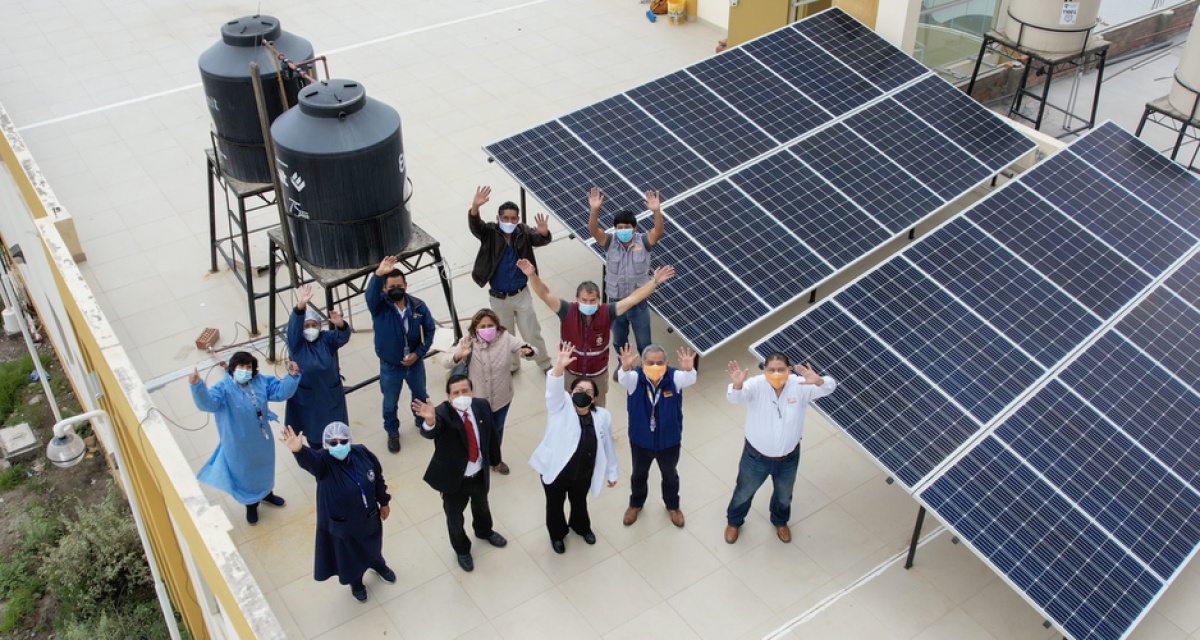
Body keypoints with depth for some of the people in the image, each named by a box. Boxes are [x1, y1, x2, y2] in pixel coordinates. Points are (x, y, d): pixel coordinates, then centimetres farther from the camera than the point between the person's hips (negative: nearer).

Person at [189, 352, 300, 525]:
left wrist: (292, 376, -24)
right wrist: (197, 385, -62)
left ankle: (266, 493, 57)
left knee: (264, 467, 28)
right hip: (240, 444, -4)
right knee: (245, 473, 18)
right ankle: (251, 504, 44)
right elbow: (207, 403, -43)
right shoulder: (224, 388, -26)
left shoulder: (260, 382, -11)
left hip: (262, 439, 5)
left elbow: (281, 392, -6)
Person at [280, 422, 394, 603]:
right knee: (349, 555, 23)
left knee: (372, 545, 31)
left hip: (369, 516, 3)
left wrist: (384, 502, 8)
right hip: (342, 524, -3)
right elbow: (308, 459, -56)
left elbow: (378, 478, -2)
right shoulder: (323, 461, -30)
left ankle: (378, 565, 66)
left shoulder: (363, 453, -19)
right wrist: (298, 450, -79)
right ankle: (356, 583, 56)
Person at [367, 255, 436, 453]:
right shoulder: (379, 306, -21)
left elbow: (429, 329, -4)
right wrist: (378, 274, -64)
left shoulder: (418, 305, -14)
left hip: (414, 362, 2)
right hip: (390, 366, -2)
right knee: (390, 403, 18)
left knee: (420, 395, 26)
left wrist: (418, 353, -15)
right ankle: (392, 432, 44)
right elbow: (370, 294, -45)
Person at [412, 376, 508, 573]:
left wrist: (495, 459, 14)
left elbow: (491, 433, 1)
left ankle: (484, 531, 66)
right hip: (454, 479, -4)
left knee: (481, 506, 33)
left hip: (480, 474, 4)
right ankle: (462, 550, 50)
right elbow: (432, 431, -52)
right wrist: (430, 421, -76)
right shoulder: (442, 413, -29)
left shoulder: (481, 405, -15)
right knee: (455, 518, 20)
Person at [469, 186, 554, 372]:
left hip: (521, 295, -1)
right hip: (498, 298, 1)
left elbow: (539, 240, -23)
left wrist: (544, 233, -49)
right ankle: (511, 365, 44)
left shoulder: (523, 232, -10)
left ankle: (545, 364, 35)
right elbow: (475, 226, -31)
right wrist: (475, 207, -53)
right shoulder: (490, 233, -13)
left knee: (532, 334, 12)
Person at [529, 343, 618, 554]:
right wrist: (559, 367, -58)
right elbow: (554, 390, -38)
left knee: (579, 502, 29)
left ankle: (581, 527, 59)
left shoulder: (602, 416, -10)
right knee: (555, 505, 21)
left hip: (584, 473, 3)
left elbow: (607, 446, 1)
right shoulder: (561, 408, -17)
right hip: (555, 471, -2)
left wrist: (611, 472, 10)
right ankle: (557, 534, 50)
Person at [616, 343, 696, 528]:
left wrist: (689, 369, -69)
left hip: (669, 441, 0)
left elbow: (689, 379, -45)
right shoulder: (635, 378, -25)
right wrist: (625, 367, -70)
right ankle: (636, 504, 57)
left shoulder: (673, 377, -25)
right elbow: (623, 379, -47)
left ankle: (672, 506, 55)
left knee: (670, 475, 27)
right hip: (640, 440, 0)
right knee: (639, 474, 28)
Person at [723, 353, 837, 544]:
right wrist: (737, 385, -68)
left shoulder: (799, 386, -22)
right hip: (756, 457, -2)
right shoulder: (756, 385, -27)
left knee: (784, 495, 30)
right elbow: (735, 397, -43)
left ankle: (780, 522, 63)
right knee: (744, 492, 25)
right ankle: (734, 522, 56)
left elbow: (830, 386, -31)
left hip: (788, 458, 2)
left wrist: (819, 381, -56)